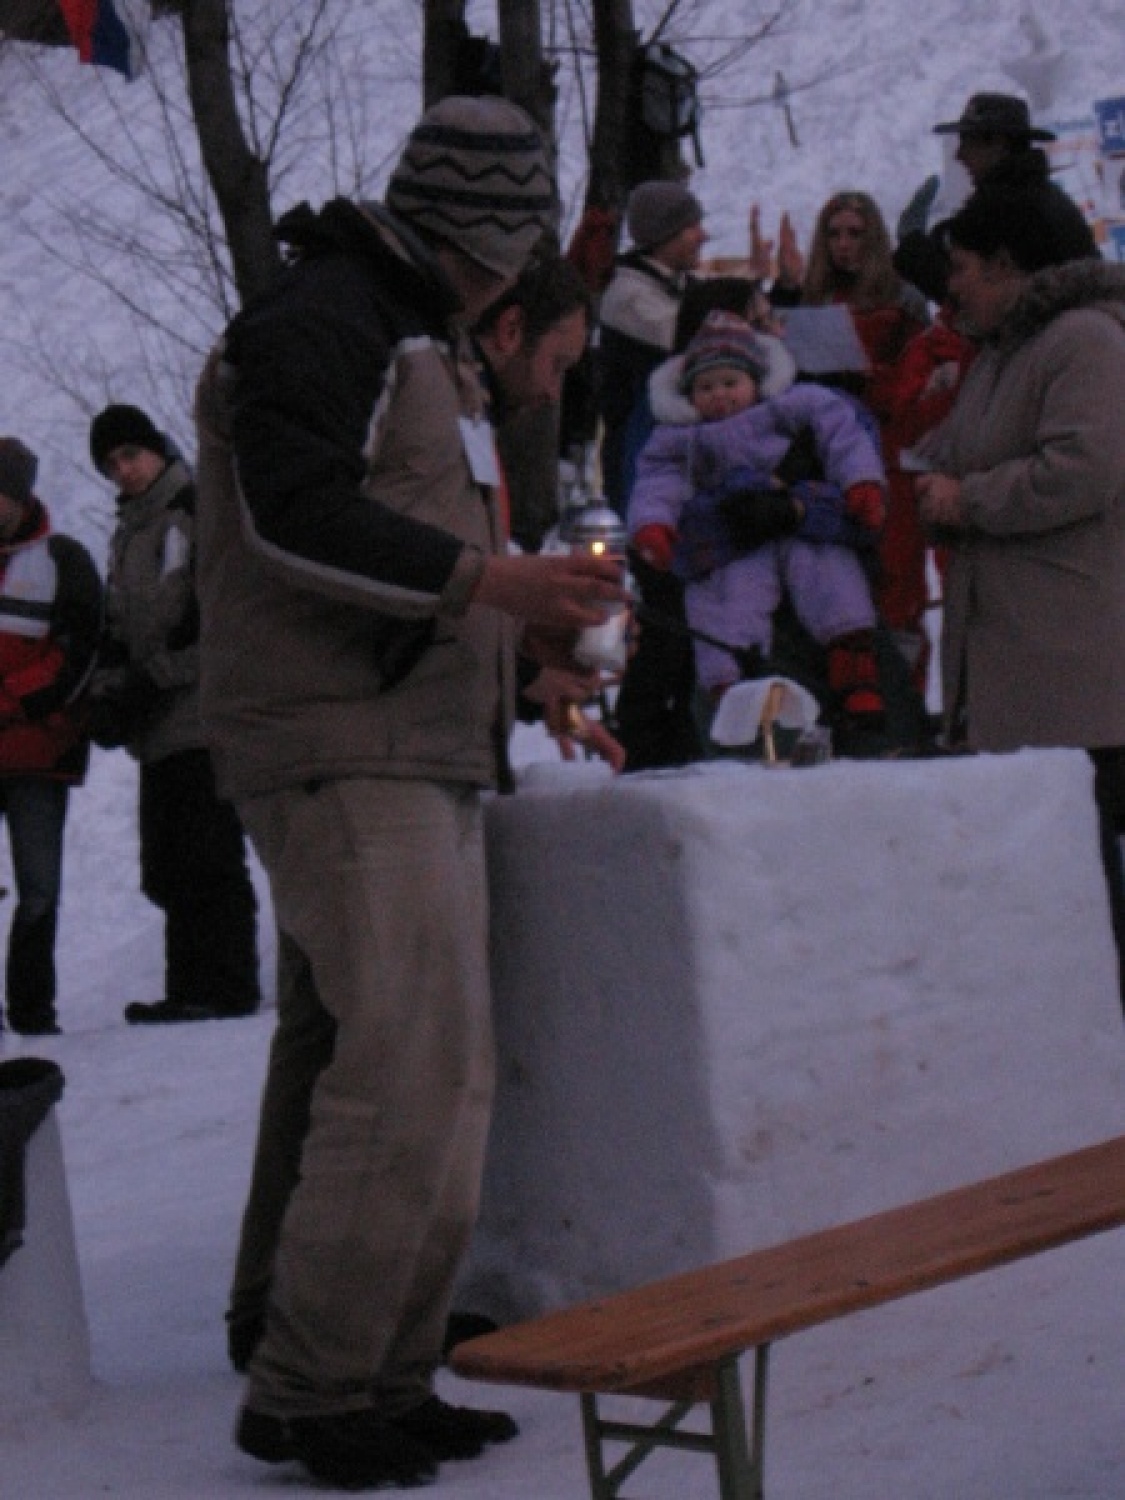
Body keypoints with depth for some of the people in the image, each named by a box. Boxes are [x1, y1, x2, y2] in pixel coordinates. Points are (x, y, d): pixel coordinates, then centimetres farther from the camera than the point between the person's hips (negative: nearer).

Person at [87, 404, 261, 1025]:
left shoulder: (200, 509, -1)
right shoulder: (126, 536, 25)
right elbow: (115, 629, 22)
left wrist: (158, 673, -13)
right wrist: (107, 695, 4)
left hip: (205, 717, -8)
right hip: (158, 731, 8)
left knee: (206, 861, -11)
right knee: (167, 869, 6)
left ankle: (227, 989, -8)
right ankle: (190, 991, 10)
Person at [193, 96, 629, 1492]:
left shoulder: (415, 333, 25)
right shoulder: (318, 320, -8)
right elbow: (297, 515, -20)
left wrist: (522, 619, 16)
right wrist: (493, 580, -22)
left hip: (415, 755, 11)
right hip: (340, 753, -11)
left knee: (353, 1068, 10)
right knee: (413, 1070, -15)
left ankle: (372, 1379, 16)